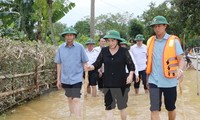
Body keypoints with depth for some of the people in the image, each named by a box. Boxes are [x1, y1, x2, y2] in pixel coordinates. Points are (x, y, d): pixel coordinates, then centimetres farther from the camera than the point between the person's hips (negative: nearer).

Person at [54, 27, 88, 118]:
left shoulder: (80, 47, -7)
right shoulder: (60, 48, 0)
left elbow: (85, 62, -2)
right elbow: (59, 64, 6)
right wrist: (58, 79, 7)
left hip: (77, 78, -3)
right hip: (65, 79, 3)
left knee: (76, 100, -11)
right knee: (70, 99, 17)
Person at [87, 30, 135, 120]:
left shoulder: (124, 51, -6)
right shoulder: (104, 51, 0)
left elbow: (131, 65, -3)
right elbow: (97, 64, 0)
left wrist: (130, 75, -20)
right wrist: (90, 67, -20)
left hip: (122, 84, -1)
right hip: (108, 85, 2)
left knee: (122, 107, 15)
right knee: (109, 108, 1)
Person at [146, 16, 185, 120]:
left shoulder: (173, 40, -5)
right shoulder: (150, 41, 5)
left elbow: (180, 59, -7)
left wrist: (180, 69, -28)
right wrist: (148, 75, 13)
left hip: (169, 81, -2)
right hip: (154, 81, 2)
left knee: (171, 108, 15)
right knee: (154, 109, -4)